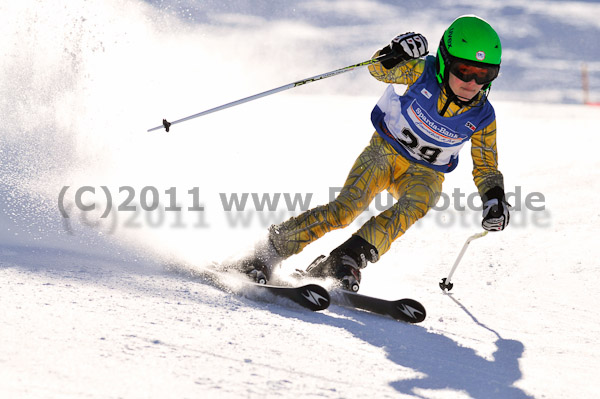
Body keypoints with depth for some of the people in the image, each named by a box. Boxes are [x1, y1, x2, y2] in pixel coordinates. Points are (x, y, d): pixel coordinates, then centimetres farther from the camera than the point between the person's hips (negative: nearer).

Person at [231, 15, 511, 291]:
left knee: (416, 205, -33)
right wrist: (395, 55, -35)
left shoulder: (482, 118, -14)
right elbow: (379, 71, -11)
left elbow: (486, 168, -1)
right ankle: (269, 252, -16)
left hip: (424, 173, 2)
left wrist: (494, 199, -21)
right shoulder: (423, 72, -21)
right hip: (384, 151, -2)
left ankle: (347, 259, -35)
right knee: (346, 208, -23)